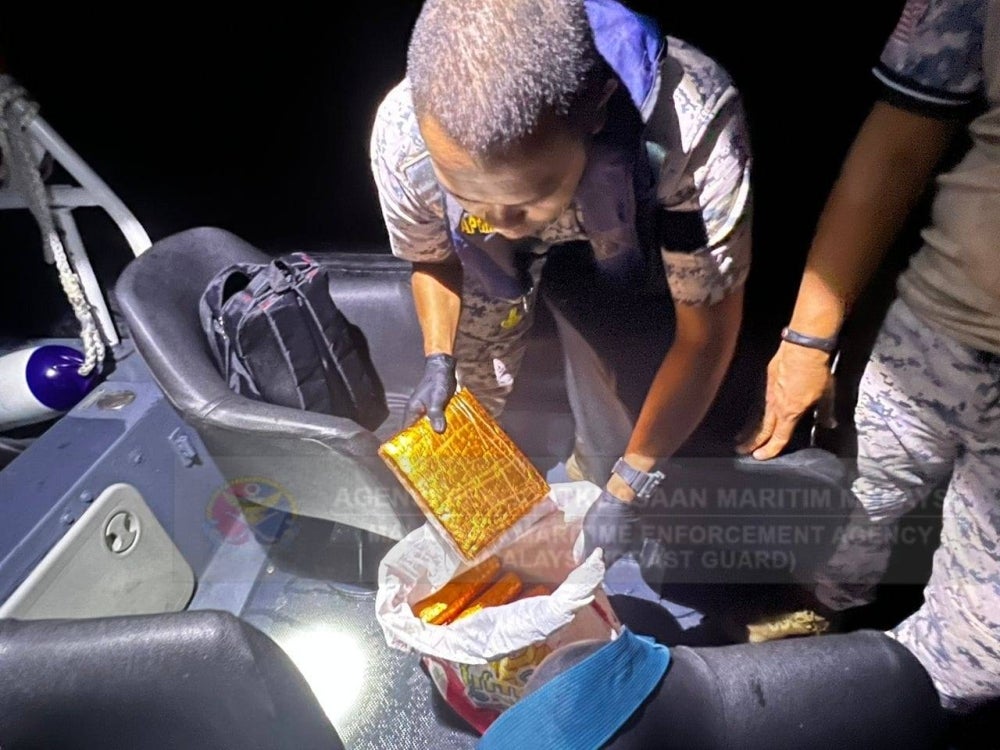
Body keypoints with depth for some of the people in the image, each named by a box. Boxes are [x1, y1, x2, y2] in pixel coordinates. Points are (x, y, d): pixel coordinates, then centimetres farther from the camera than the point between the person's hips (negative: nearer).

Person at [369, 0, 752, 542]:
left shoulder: (693, 125, -42)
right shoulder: (402, 136, -33)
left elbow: (706, 329, -27)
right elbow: (432, 259, -8)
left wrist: (629, 483, -26)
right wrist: (438, 361, -22)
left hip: (616, 244, -1)